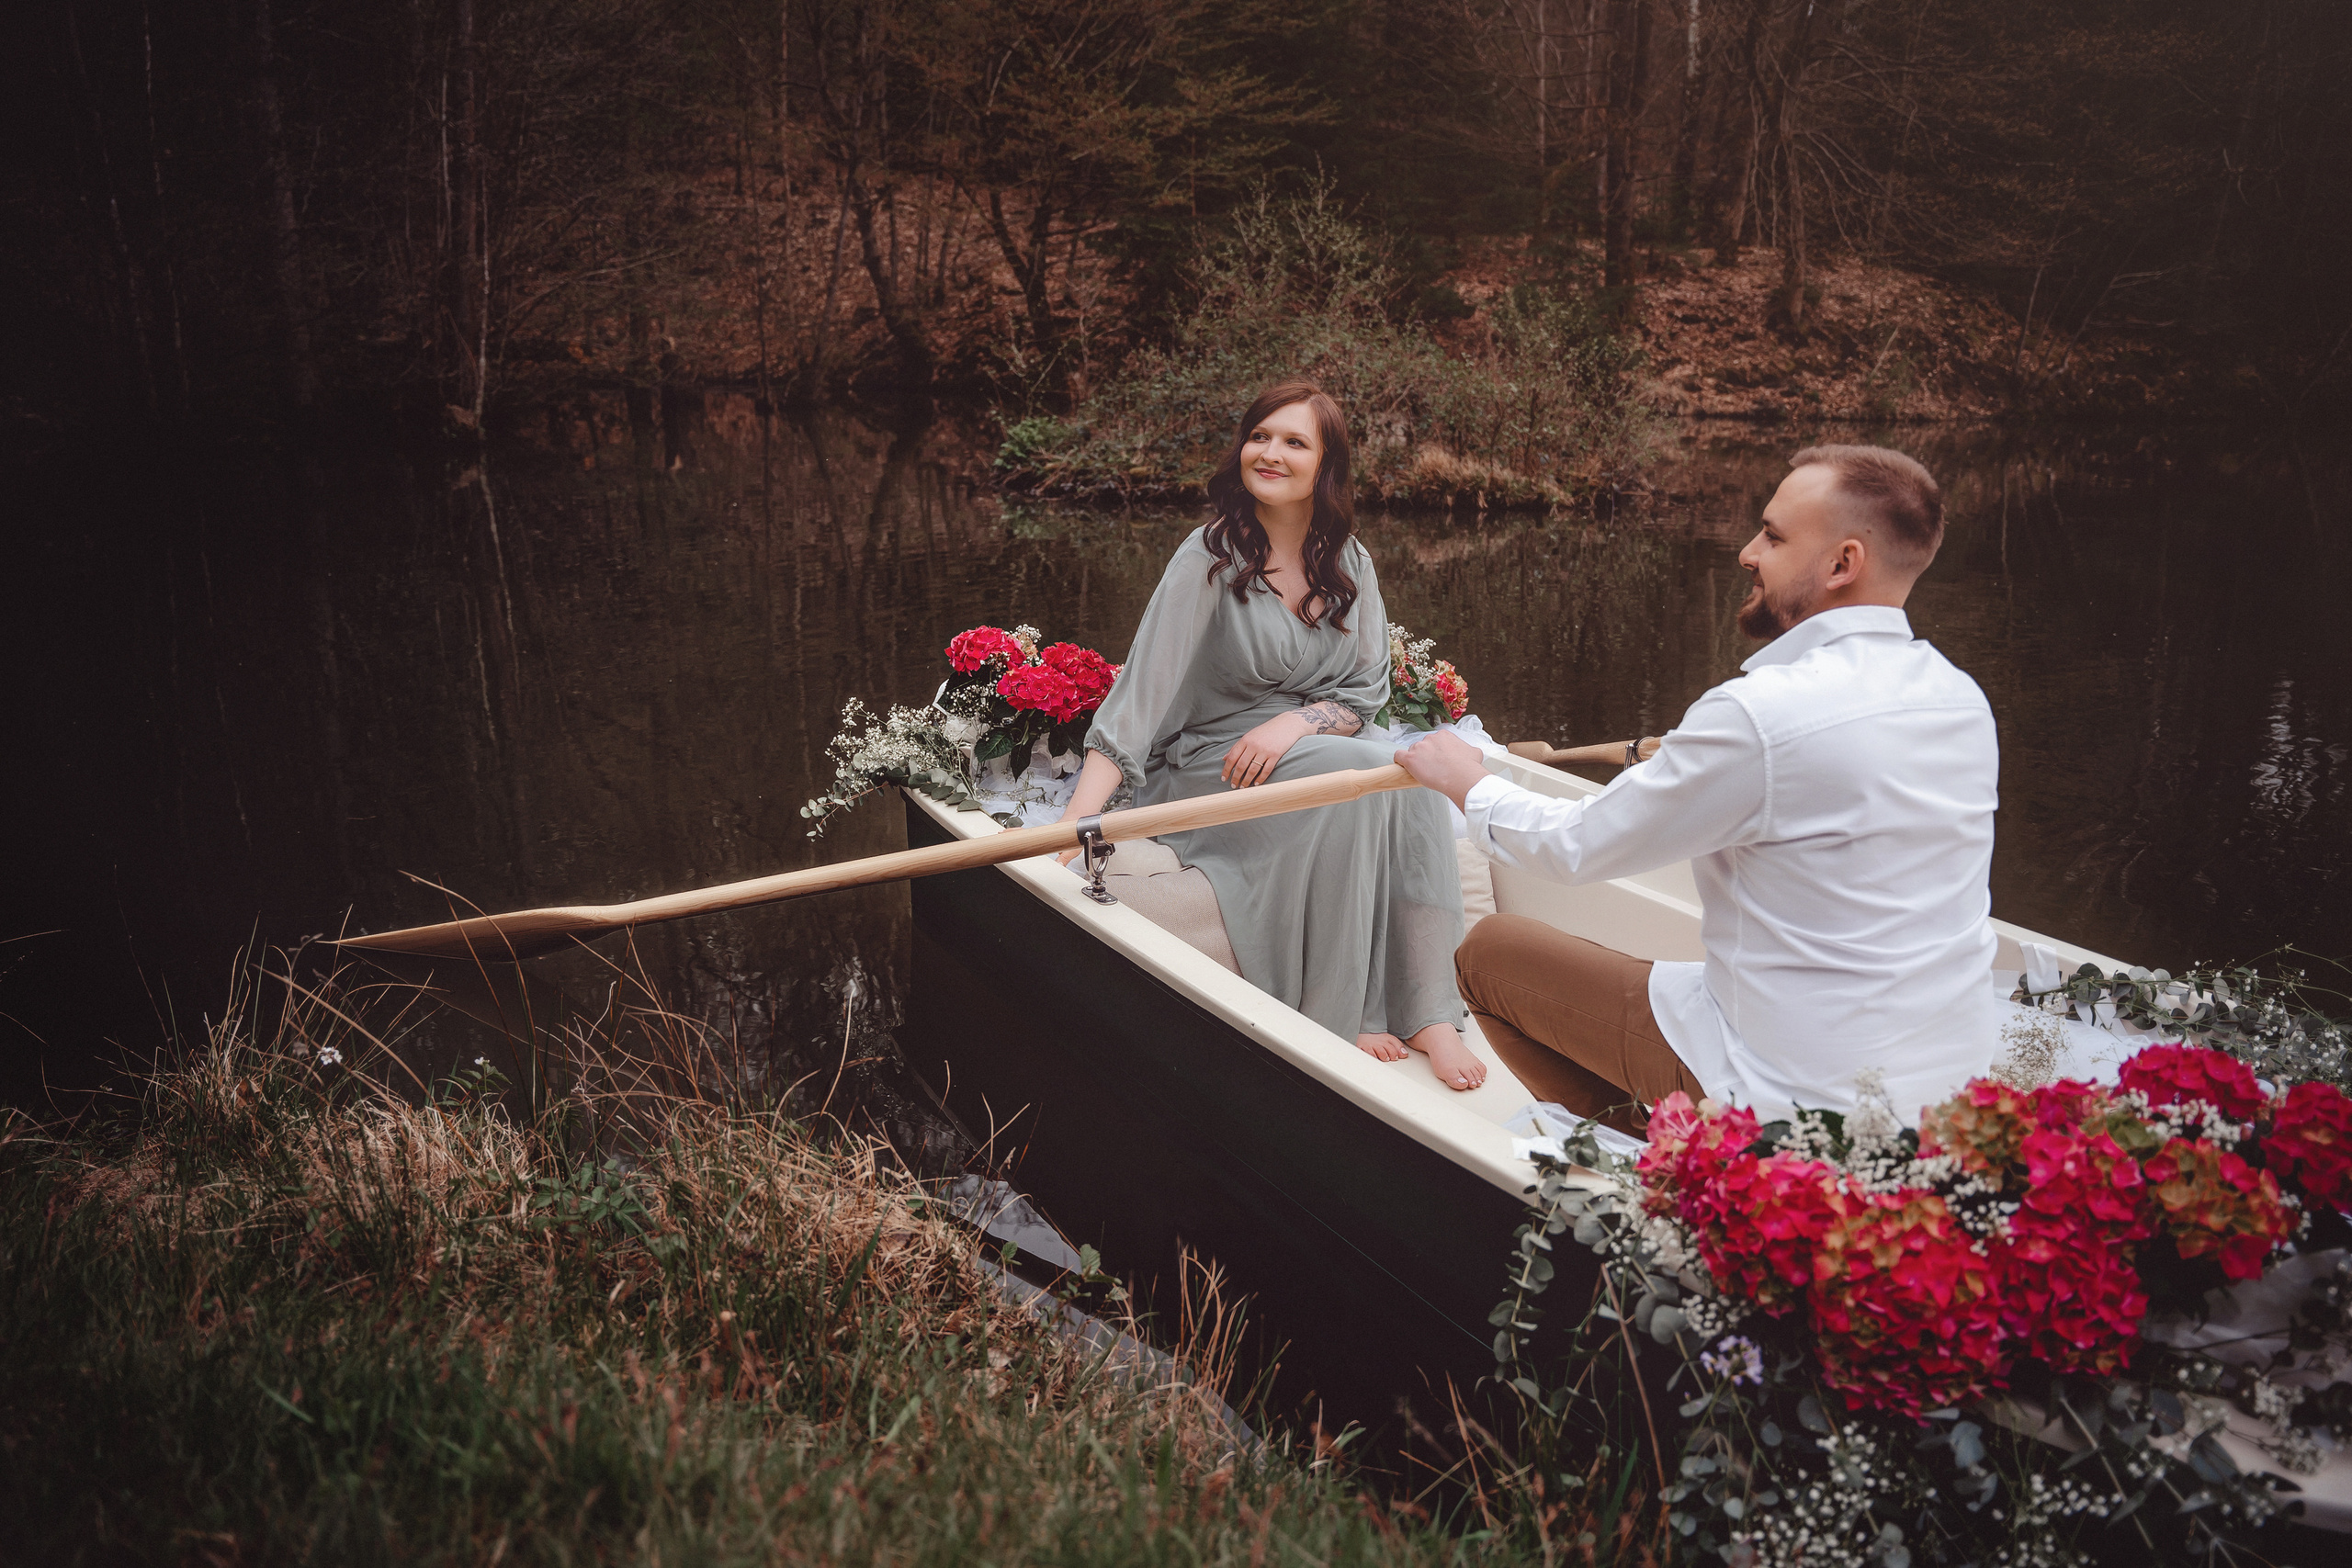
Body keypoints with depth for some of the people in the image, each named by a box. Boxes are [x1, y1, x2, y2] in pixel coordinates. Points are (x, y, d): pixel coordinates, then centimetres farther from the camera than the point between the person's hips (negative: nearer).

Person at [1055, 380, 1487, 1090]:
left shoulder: (1347, 561, 5)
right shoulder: (1210, 558, -11)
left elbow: (1367, 689, 4)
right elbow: (1138, 694, -18)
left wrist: (1295, 723, -19)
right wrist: (1075, 821, -29)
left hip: (1315, 747, 5)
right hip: (1208, 767, -4)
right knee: (1364, 774, -31)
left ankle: (1426, 1012, -28)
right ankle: (1336, 1020, -25)